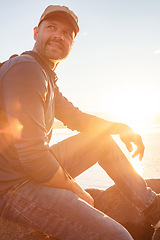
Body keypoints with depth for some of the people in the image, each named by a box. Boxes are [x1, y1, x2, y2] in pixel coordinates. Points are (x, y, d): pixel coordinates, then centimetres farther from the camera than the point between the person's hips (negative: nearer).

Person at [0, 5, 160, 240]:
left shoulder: (47, 77, 12)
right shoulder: (26, 69, -20)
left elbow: (74, 116, 22)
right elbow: (32, 158, -27)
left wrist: (120, 127, 9)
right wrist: (77, 191, -12)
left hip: (38, 169, 10)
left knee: (103, 138, 15)